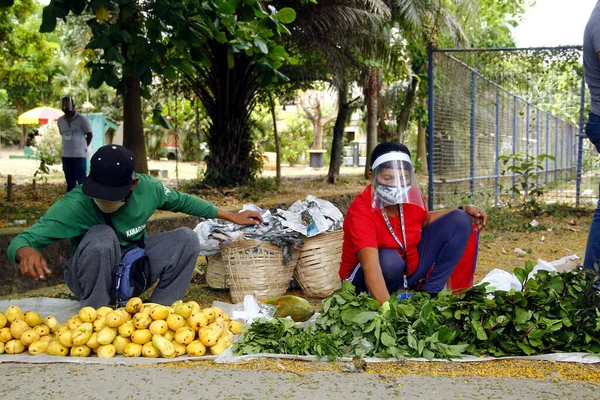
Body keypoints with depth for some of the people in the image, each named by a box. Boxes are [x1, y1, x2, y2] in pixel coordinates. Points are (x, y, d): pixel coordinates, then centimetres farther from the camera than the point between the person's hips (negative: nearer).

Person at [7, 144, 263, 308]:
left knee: (186, 239, -17)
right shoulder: (74, 205, -28)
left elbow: (182, 201, 4)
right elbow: (20, 242, -30)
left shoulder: (148, 188, -17)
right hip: (92, 280, -4)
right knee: (101, 237, -35)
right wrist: (26, 251, -56)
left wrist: (231, 216, 7)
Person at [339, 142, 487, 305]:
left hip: (410, 266, 7)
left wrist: (464, 210, 0)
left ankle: (430, 292, -8)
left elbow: (425, 220, 14)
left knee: (460, 221, -2)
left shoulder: (412, 195, -12)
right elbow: (371, 269, -44)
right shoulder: (360, 211, -31)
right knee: (388, 259, -41)